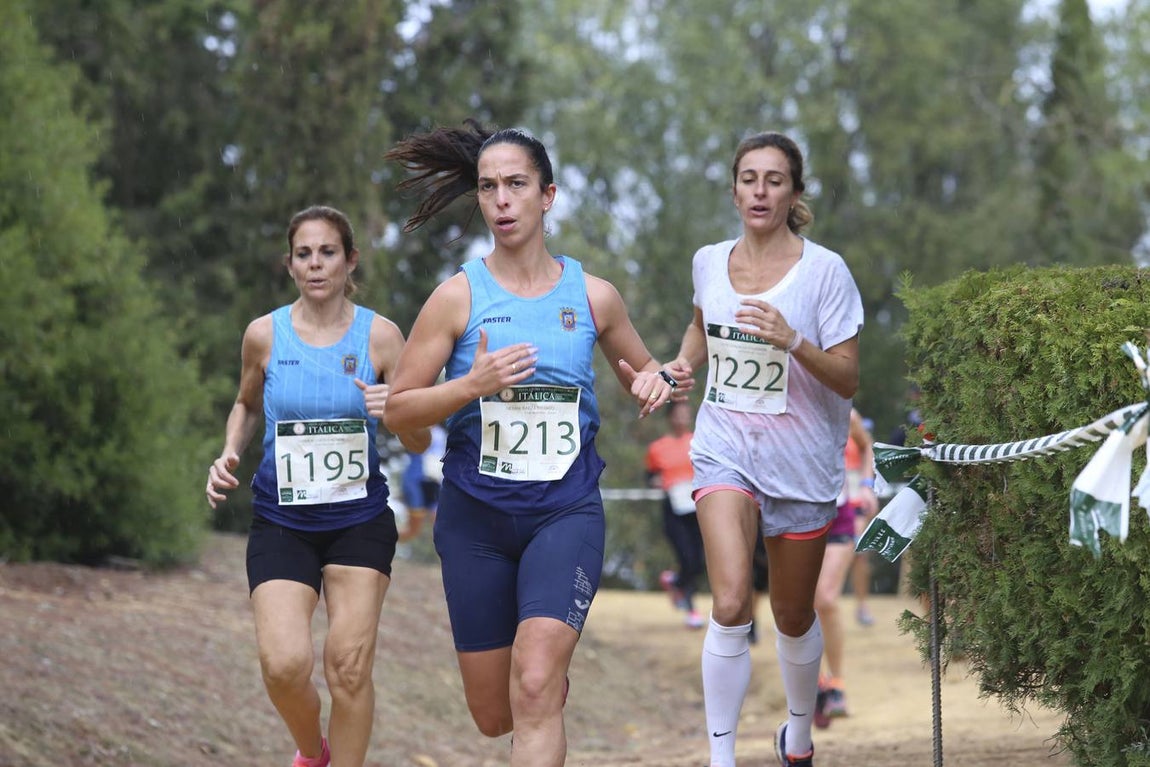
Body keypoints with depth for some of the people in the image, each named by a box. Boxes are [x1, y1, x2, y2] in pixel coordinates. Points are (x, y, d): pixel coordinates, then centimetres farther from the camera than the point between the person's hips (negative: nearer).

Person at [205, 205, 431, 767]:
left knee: (349, 665, -5)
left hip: (359, 520, 0)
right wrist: (229, 453, 0)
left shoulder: (379, 335, -3)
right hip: (281, 523, 0)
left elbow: (418, 443, 0)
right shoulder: (264, 335, 0)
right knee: (284, 665, -14)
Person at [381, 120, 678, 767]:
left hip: (567, 508, -1)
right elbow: (398, 410, -1)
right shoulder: (459, 296, -2)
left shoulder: (593, 295, 3)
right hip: (477, 513, 1)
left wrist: (653, 383, -4)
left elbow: (642, 370, 19)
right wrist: (472, 385, -18)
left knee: (535, 691, -21)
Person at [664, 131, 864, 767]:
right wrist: (685, 359, 5)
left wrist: (792, 341, -29)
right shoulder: (708, 262, 1)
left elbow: (847, 380, -13)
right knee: (730, 606, -20)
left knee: (793, 619, 13)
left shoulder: (824, 271, -10)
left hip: (801, 462, -1)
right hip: (725, 448, 1)